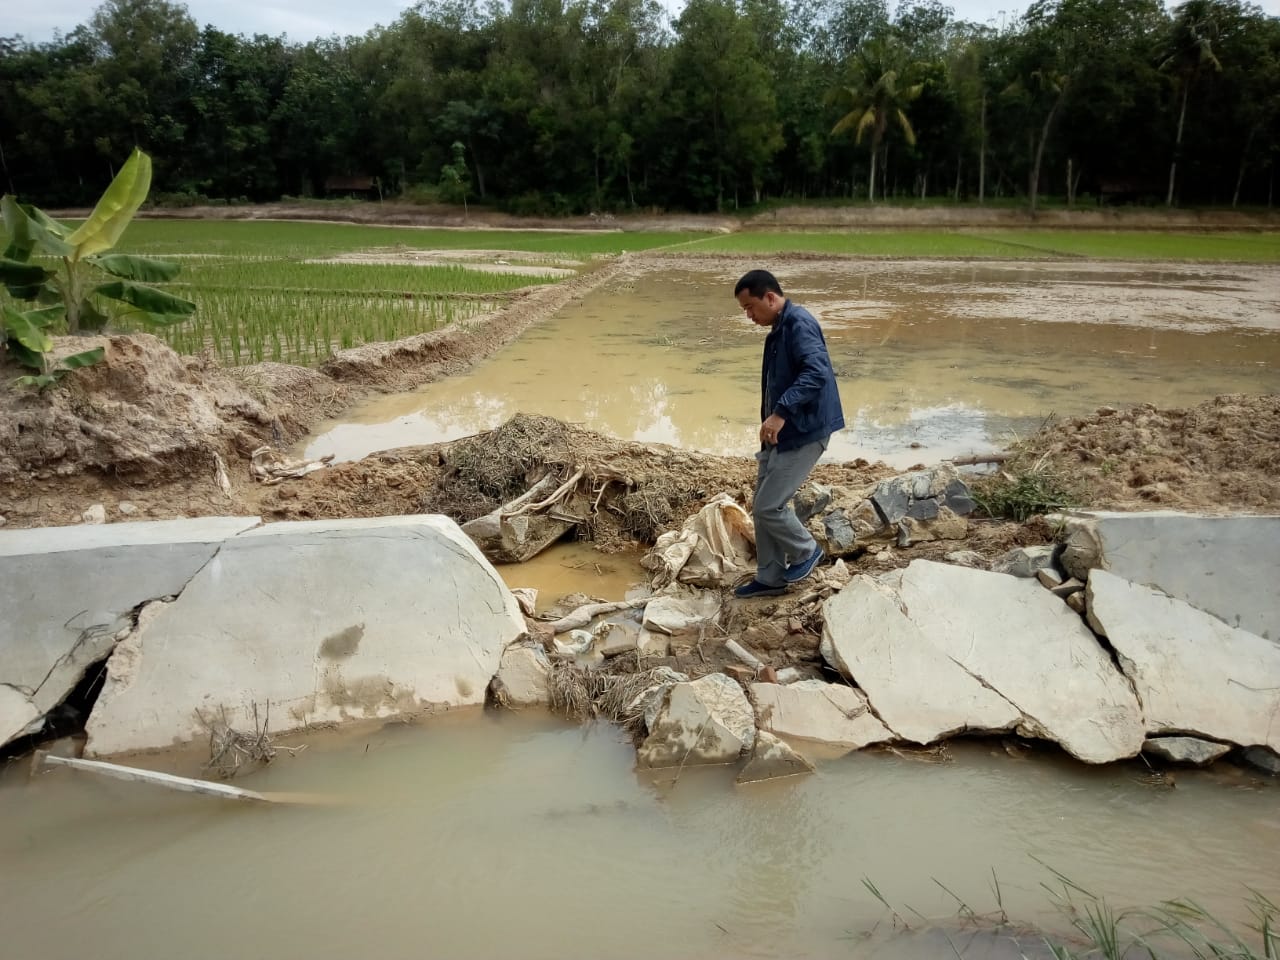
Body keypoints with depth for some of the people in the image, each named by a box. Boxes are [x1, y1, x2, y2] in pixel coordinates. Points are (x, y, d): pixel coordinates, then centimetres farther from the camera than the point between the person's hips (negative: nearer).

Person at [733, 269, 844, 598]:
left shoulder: (799, 324, -18)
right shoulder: (779, 329, 14)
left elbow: (816, 373, -32)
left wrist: (781, 413, -38)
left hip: (803, 432, -10)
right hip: (780, 432, 10)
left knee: (768, 507, -7)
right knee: (762, 507, 11)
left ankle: (806, 551, 19)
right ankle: (770, 578, 23)